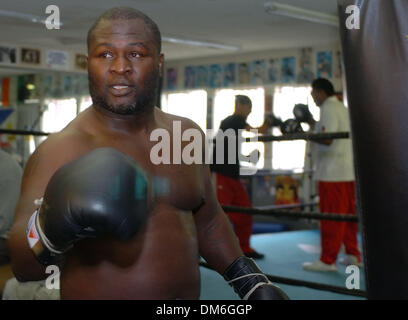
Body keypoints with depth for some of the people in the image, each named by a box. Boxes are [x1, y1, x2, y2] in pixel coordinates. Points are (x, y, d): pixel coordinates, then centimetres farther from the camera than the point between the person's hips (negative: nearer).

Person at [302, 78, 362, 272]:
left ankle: (328, 261, -4)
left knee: (331, 216, -7)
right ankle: (353, 256, 20)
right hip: (348, 171, 10)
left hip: (332, 172, -10)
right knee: (348, 214, 13)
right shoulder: (342, 108, 20)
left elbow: (327, 139, -23)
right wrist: (312, 123, 23)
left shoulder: (329, 109, -11)